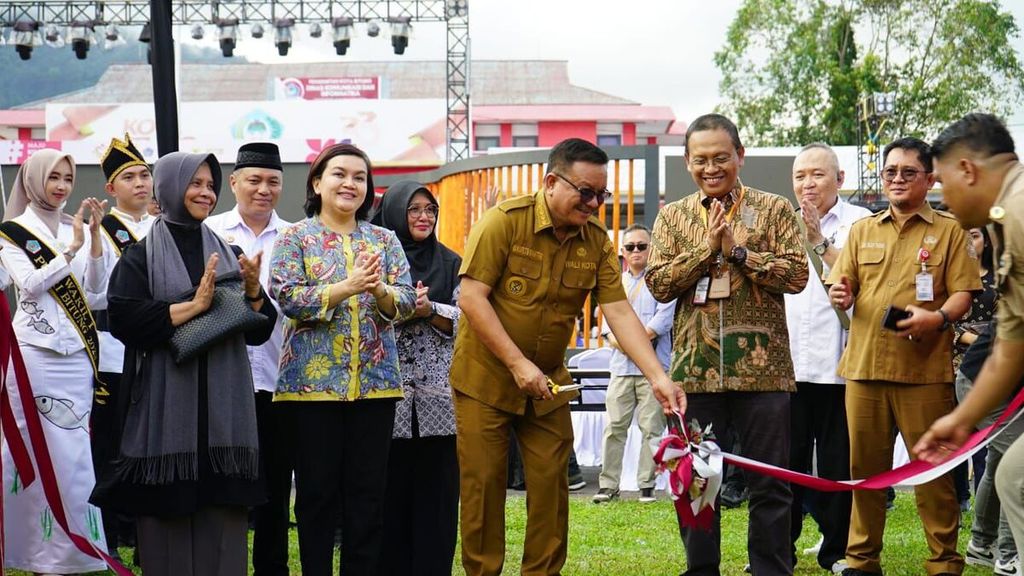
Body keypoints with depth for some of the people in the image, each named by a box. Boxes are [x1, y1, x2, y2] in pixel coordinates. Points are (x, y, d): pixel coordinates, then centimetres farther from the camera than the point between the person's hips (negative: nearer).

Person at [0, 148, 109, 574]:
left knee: (72, 452, 1)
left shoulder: (77, 230, 12)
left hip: (76, 354, 4)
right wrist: (72, 248, -15)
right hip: (34, 351, -3)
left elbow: (94, 293, 4)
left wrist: (94, 239, -6)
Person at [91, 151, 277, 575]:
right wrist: (194, 305, -14)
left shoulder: (228, 255, 15)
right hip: (168, 403, -4)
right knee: (169, 510, -4)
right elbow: (123, 319, -12)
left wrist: (254, 291, -7)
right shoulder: (141, 257, 2)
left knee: (222, 517, 0)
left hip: (222, 403, 4)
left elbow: (258, 331, 12)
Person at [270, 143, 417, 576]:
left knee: (369, 491, 4)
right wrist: (346, 287, -21)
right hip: (312, 381, -2)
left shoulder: (385, 240, 10)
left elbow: (406, 301, 2)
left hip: (375, 381, 3)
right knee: (317, 491, 2)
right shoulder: (295, 238, 2)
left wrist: (380, 291, -20)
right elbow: (288, 298, -11)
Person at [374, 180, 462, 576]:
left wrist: (429, 309, -11)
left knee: (436, 495, 1)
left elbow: (463, 320, 5)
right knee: (391, 495, -1)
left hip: (439, 397, 2)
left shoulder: (450, 264, 13)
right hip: (389, 394, -2)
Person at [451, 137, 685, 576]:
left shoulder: (597, 241, -3)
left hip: (548, 385, 4)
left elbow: (619, 312, -6)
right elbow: (471, 297, -19)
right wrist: (518, 364, -23)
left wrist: (658, 377, -19)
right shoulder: (504, 221, -16)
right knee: (483, 485, 0)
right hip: (486, 379, -4)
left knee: (550, 486, 3)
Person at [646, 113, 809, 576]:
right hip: (695, 369, 2)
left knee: (770, 484, 3)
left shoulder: (774, 209, 4)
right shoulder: (672, 217, 10)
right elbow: (658, 282, -1)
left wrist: (737, 249, -12)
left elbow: (796, 275, -6)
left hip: (761, 367, -2)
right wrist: (707, 246, -10)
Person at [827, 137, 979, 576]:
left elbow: (963, 293, -1)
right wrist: (840, 296, -9)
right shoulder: (862, 231, 16)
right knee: (865, 466, 6)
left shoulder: (948, 231, 6)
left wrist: (938, 318, -20)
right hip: (864, 366, 3)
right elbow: (843, 288, 15)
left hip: (925, 370, -3)